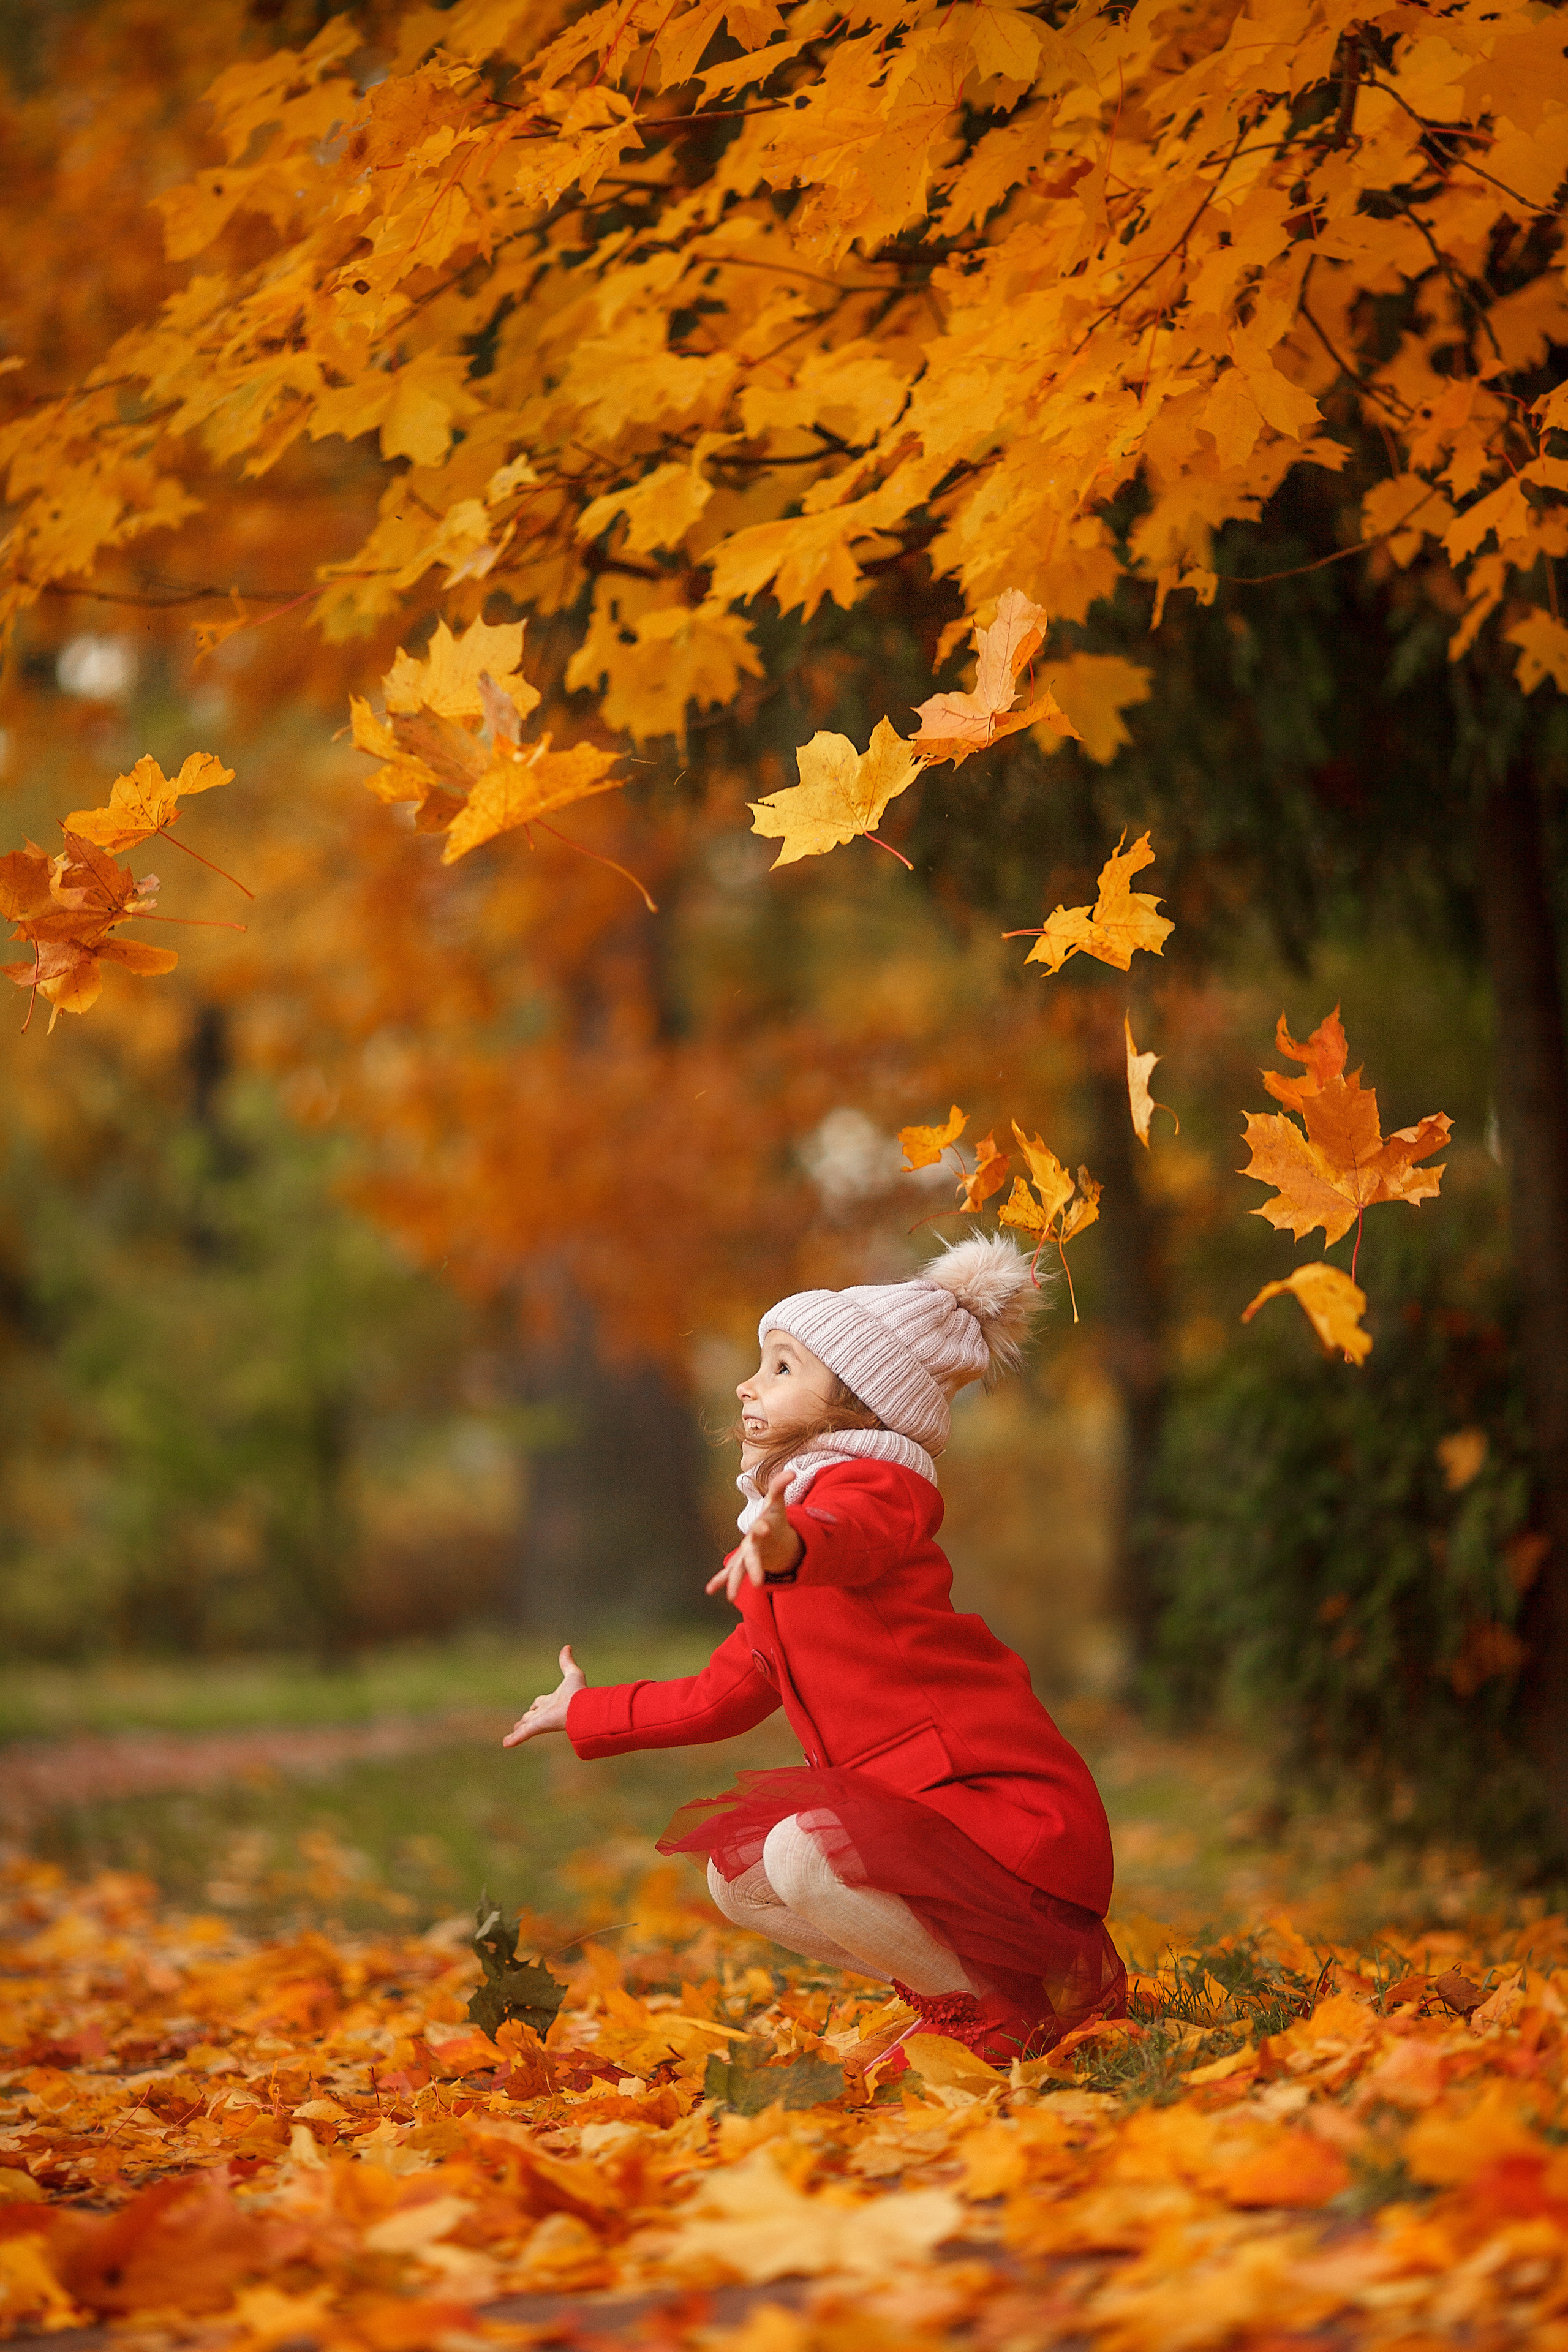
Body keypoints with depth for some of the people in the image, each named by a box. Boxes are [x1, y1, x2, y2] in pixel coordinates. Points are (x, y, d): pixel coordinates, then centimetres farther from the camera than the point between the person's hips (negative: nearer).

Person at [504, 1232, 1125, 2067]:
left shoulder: (870, 1484, -11)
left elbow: (850, 1536, -39)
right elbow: (721, 1694, 30)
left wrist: (785, 1543, -62)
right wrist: (587, 1713, 41)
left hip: (1014, 1815, -10)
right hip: (918, 1810, 10)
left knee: (800, 1855, -30)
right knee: (734, 1879, 10)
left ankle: (994, 2013, -8)